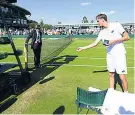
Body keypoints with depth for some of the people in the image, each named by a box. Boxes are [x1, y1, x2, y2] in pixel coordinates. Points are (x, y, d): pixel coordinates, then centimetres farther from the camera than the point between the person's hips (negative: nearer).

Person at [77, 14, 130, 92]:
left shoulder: (116, 25, -8)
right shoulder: (102, 32, 8)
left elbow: (127, 37, -7)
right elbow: (95, 43, 14)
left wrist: (114, 40, -17)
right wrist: (83, 48, 12)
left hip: (120, 54, -5)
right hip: (110, 55, 5)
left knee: (122, 77, -5)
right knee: (111, 75, 11)